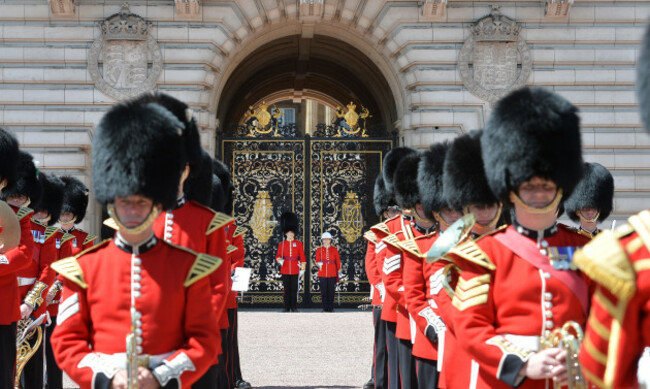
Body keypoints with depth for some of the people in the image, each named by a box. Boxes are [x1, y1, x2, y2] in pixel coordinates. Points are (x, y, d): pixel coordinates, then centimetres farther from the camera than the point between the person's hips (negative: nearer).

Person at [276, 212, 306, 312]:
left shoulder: (298, 243, 4)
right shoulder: (282, 244, 6)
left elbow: (302, 257, 3)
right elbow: (278, 256, 1)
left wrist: (302, 269, -1)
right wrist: (280, 260, -21)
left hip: (295, 269, 0)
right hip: (285, 269, 0)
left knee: (294, 289, 1)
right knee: (287, 289, 3)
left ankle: (294, 307, 7)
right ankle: (287, 307, 7)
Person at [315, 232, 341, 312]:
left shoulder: (334, 249, 6)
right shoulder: (319, 250, 7)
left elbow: (338, 262, 8)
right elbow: (317, 260, 1)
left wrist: (338, 274, 5)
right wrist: (319, 264, -23)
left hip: (332, 274, 0)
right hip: (322, 274, 0)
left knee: (331, 292, 0)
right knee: (323, 292, 0)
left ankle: (331, 308, 7)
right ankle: (325, 308, 6)